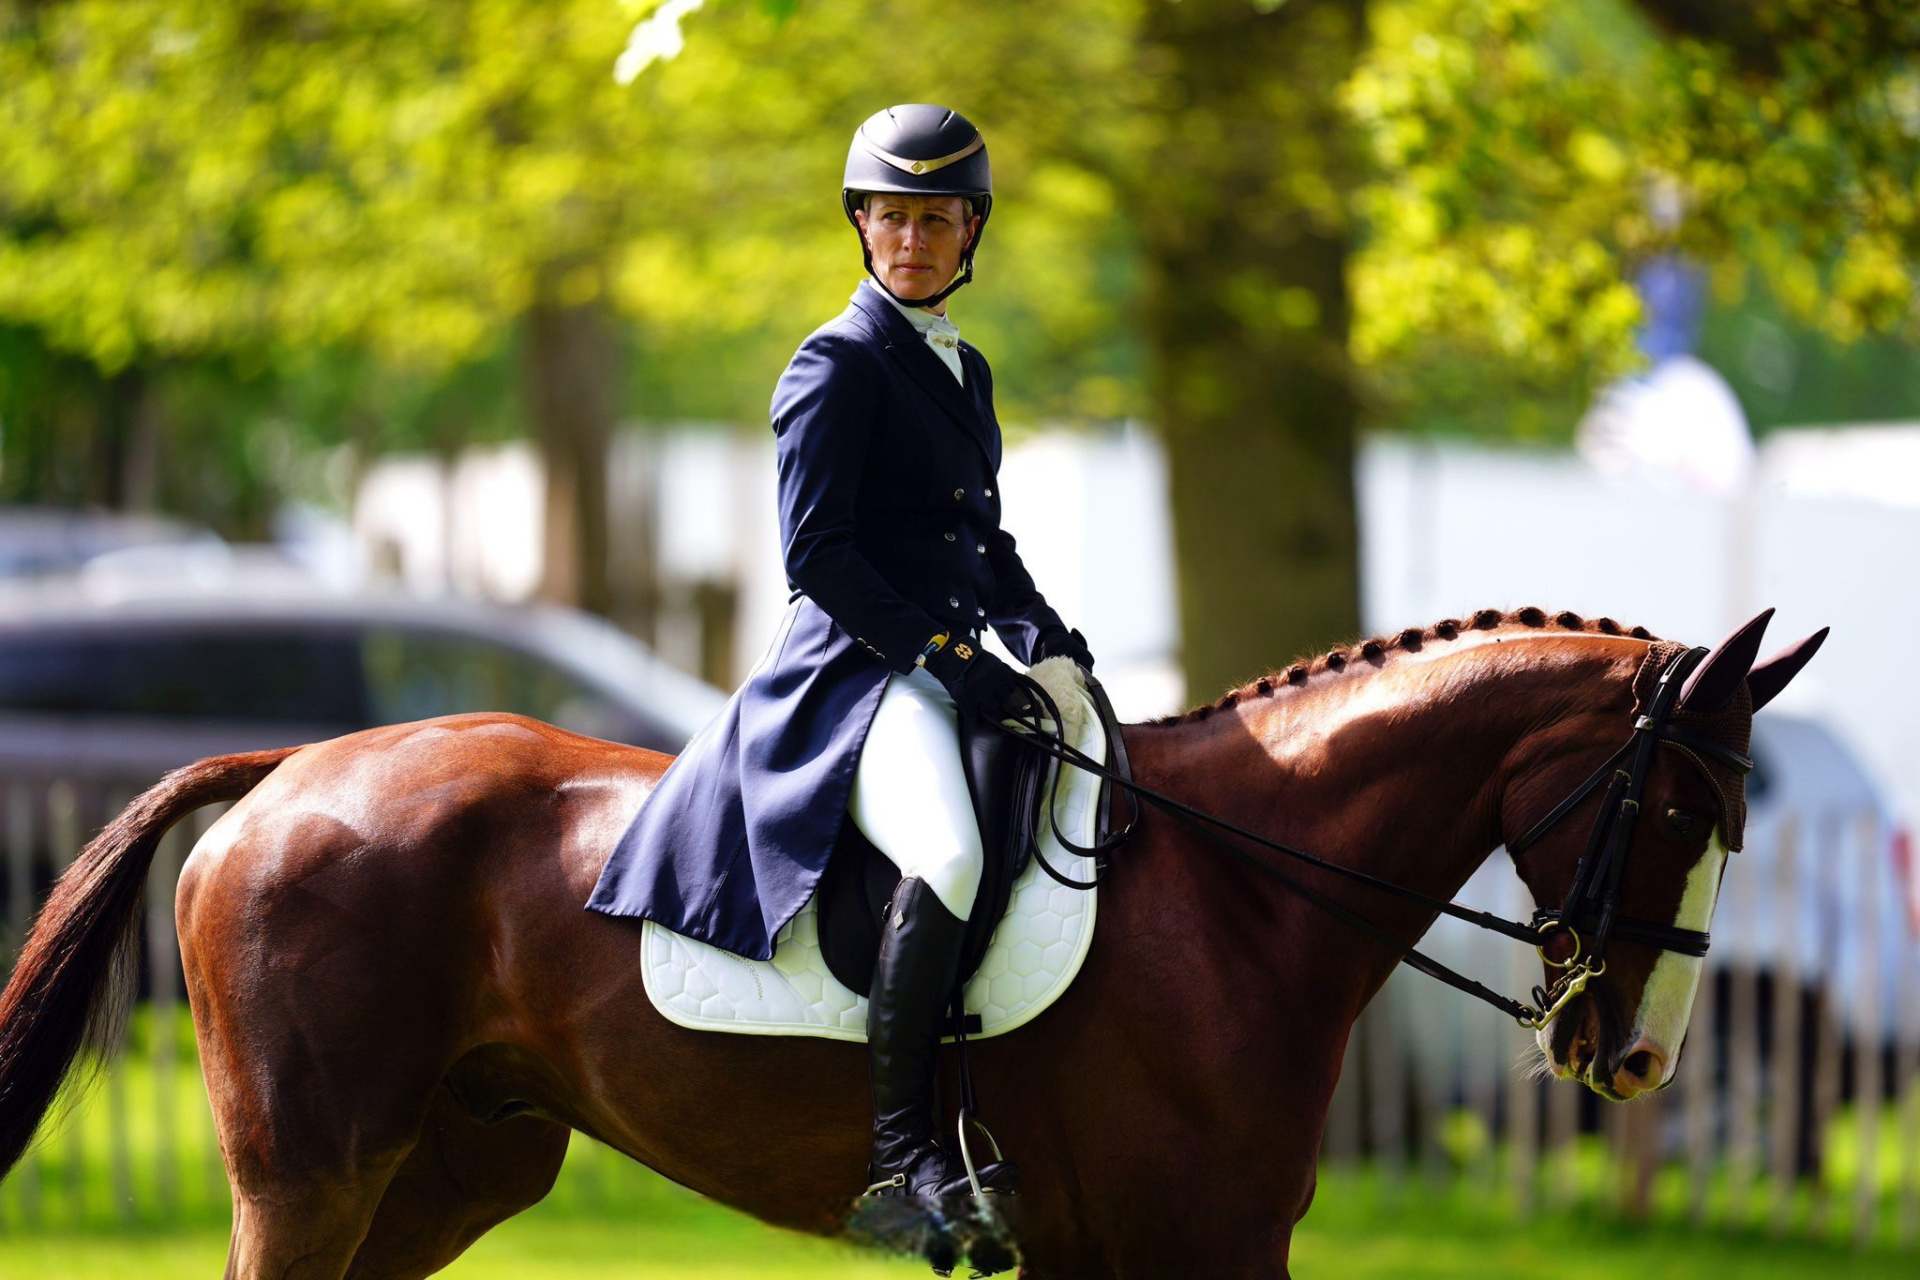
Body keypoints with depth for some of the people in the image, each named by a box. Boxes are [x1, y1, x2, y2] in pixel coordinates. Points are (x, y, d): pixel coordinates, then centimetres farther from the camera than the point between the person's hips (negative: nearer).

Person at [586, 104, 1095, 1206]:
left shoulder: (968, 371, 20)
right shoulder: (838, 365, -4)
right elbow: (816, 551, -12)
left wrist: (1043, 632, 9)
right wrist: (939, 651, -18)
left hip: (951, 668, 9)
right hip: (854, 669, -9)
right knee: (949, 854, -34)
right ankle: (900, 1149, -33)